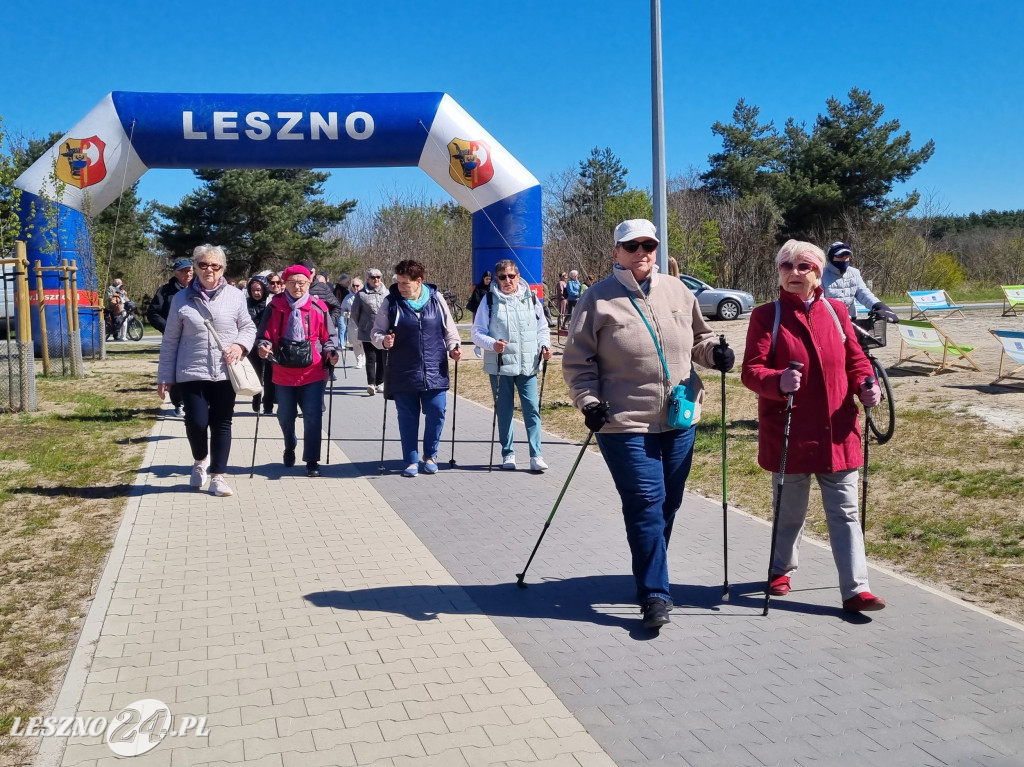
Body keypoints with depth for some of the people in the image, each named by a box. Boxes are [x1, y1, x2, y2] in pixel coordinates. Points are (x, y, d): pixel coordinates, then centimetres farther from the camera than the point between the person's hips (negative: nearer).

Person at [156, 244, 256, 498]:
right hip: (192, 373, -1)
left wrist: (240, 345, -12)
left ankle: (217, 475, 16)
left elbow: (249, 327, 10)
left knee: (221, 424, 5)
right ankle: (200, 460, 25)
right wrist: (165, 376, 3)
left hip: (225, 373, 1)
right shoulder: (182, 299, 2)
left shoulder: (235, 296, 2)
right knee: (196, 422, -6)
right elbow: (170, 341, 5)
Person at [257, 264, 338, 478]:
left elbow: (327, 336, 7)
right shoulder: (275, 307, -1)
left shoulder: (318, 307, -1)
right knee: (285, 416, 16)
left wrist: (331, 352, -11)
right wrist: (264, 347, -18)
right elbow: (266, 336, 2)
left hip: (312, 372, -1)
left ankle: (312, 461, 4)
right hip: (283, 372, 2)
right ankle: (289, 448, 46)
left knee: (313, 416, -6)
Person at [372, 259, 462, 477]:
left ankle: (430, 455, 23)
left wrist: (453, 347, -2)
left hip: (434, 371, 1)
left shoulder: (436, 298, 3)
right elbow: (376, 332, 6)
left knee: (436, 413, 1)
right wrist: (384, 341, -15)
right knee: (407, 418, 5)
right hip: (403, 373, 0)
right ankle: (411, 461, 19)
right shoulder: (391, 302, 0)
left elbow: (449, 329, 13)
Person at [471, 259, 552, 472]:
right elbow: (476, 333, -1)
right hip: (500, 366, -1)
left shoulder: (531, 298, 6)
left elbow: (542, 327, 15)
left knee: (532, 408, -5)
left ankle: (536, 455, -1)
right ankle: (508, 454, 20)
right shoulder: (489, 301, -1)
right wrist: (492, 344, -19)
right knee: (504, 411, 8)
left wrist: (545, 345, -4)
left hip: (528, 365, 1)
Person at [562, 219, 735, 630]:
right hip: (625, 424, -5)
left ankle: (650, 577, 32)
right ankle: (655, 595, 1)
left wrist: (714, 352, -2)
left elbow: (698, 337, 19)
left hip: (679, 419, 5)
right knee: (645, 505, -8)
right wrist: (589, 400, -15)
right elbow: (577, 361, -2)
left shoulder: (677, 292, 8)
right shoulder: (598, 299, -4)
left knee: (668, 505, 13)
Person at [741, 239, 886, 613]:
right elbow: (751, 371, -11)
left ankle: (854, 590, 8)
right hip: (788, 433, -2)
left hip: (837, 432, 3)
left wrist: (866, 386, -8)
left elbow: (855, 359, 12)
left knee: (845, 512, 4)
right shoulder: (766, 316, -5)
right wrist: (778, 382, -31)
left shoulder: (835, 310, 6)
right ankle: (782, 569, 37)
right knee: (790, 511, 13)